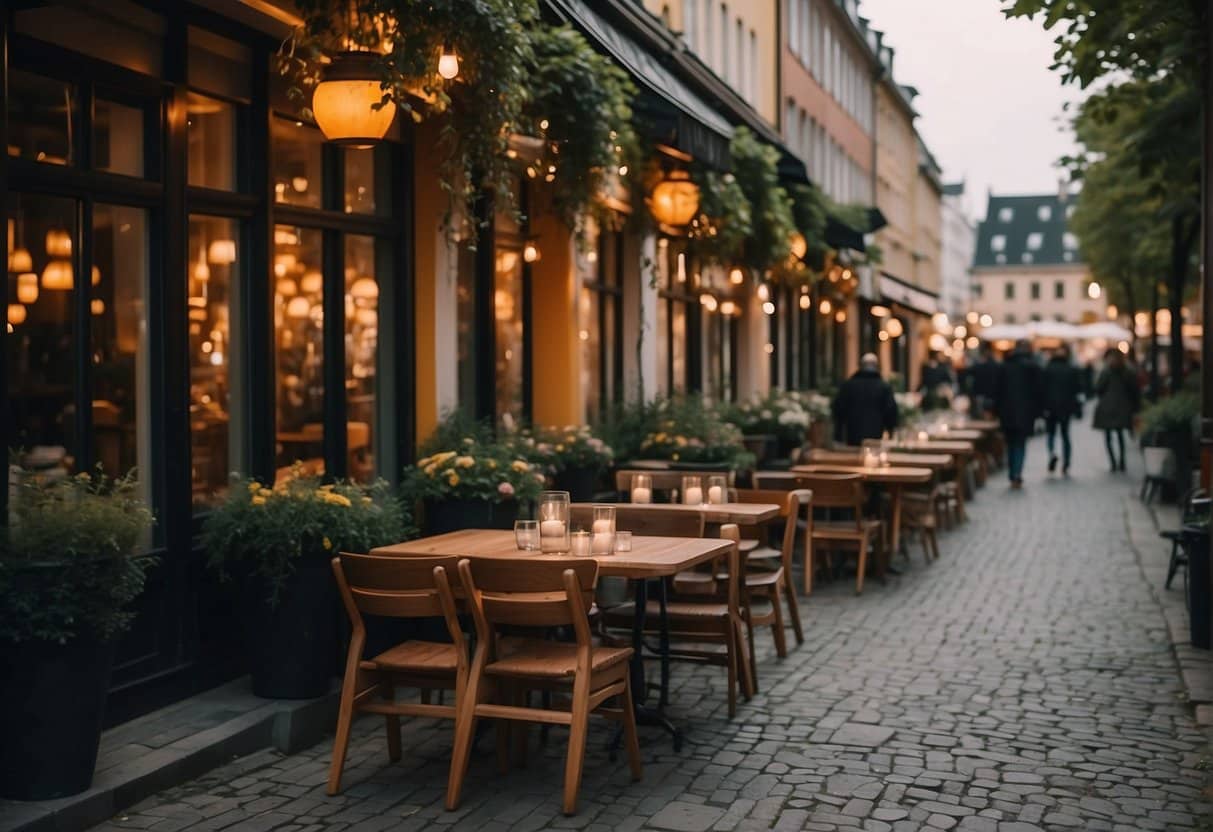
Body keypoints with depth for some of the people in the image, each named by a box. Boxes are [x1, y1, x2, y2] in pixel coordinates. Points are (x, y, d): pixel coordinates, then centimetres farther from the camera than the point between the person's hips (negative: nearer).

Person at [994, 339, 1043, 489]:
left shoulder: (1005, 365, 6)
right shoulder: (1033, 366, -4)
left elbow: (999, 389, 6)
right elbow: (1037, 390, -5)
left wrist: (997, 410, 10)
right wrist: (1037, 412, -1)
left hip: (1007, 410, 3)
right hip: (1026, 410, -3)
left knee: (1011, 443, 13)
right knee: (1021, 443, 0)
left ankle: (1013, 476, 13)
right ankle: (1017, 474, -18)